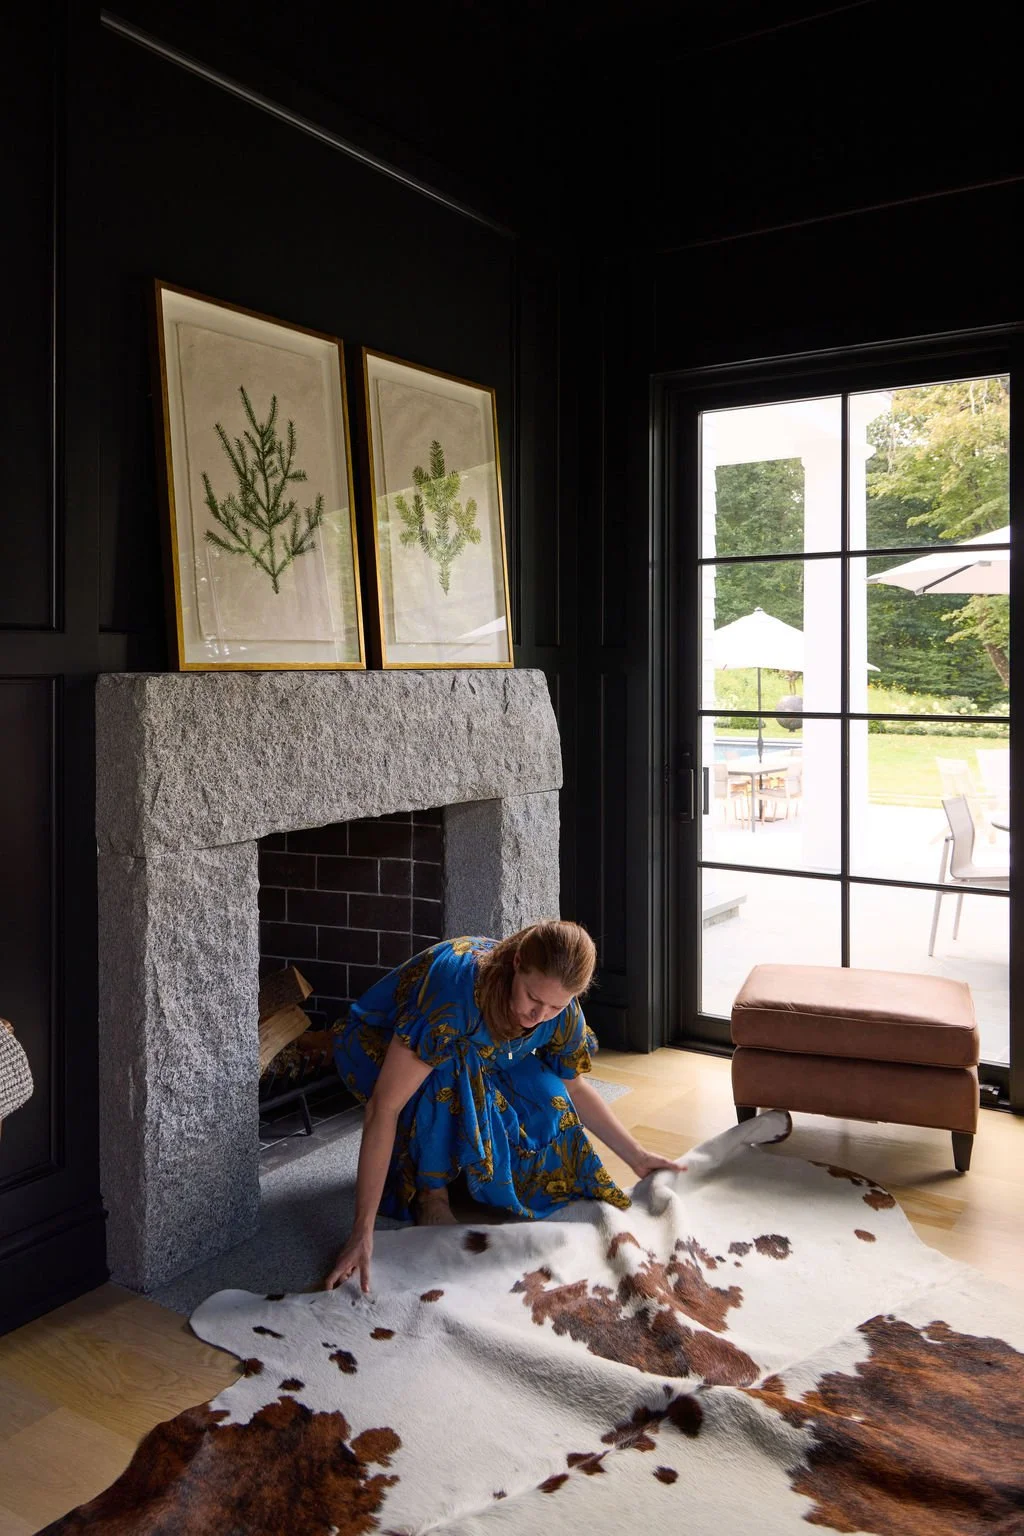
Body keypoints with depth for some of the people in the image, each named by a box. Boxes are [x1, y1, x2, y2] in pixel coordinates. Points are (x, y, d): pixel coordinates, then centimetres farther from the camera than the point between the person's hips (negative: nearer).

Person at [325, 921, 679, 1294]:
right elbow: (384, 1108, -42)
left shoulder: (562, 1013, -22)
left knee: (547, 1099, -22)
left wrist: (638, 1157, -2)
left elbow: (573, 1088, 0)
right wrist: (363, 1232, -43)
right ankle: (429, 1192, -15)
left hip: (473, 1064, 5)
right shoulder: (457, 987, -42)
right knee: (453, 1070, -37)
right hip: (376, 1046, -5)